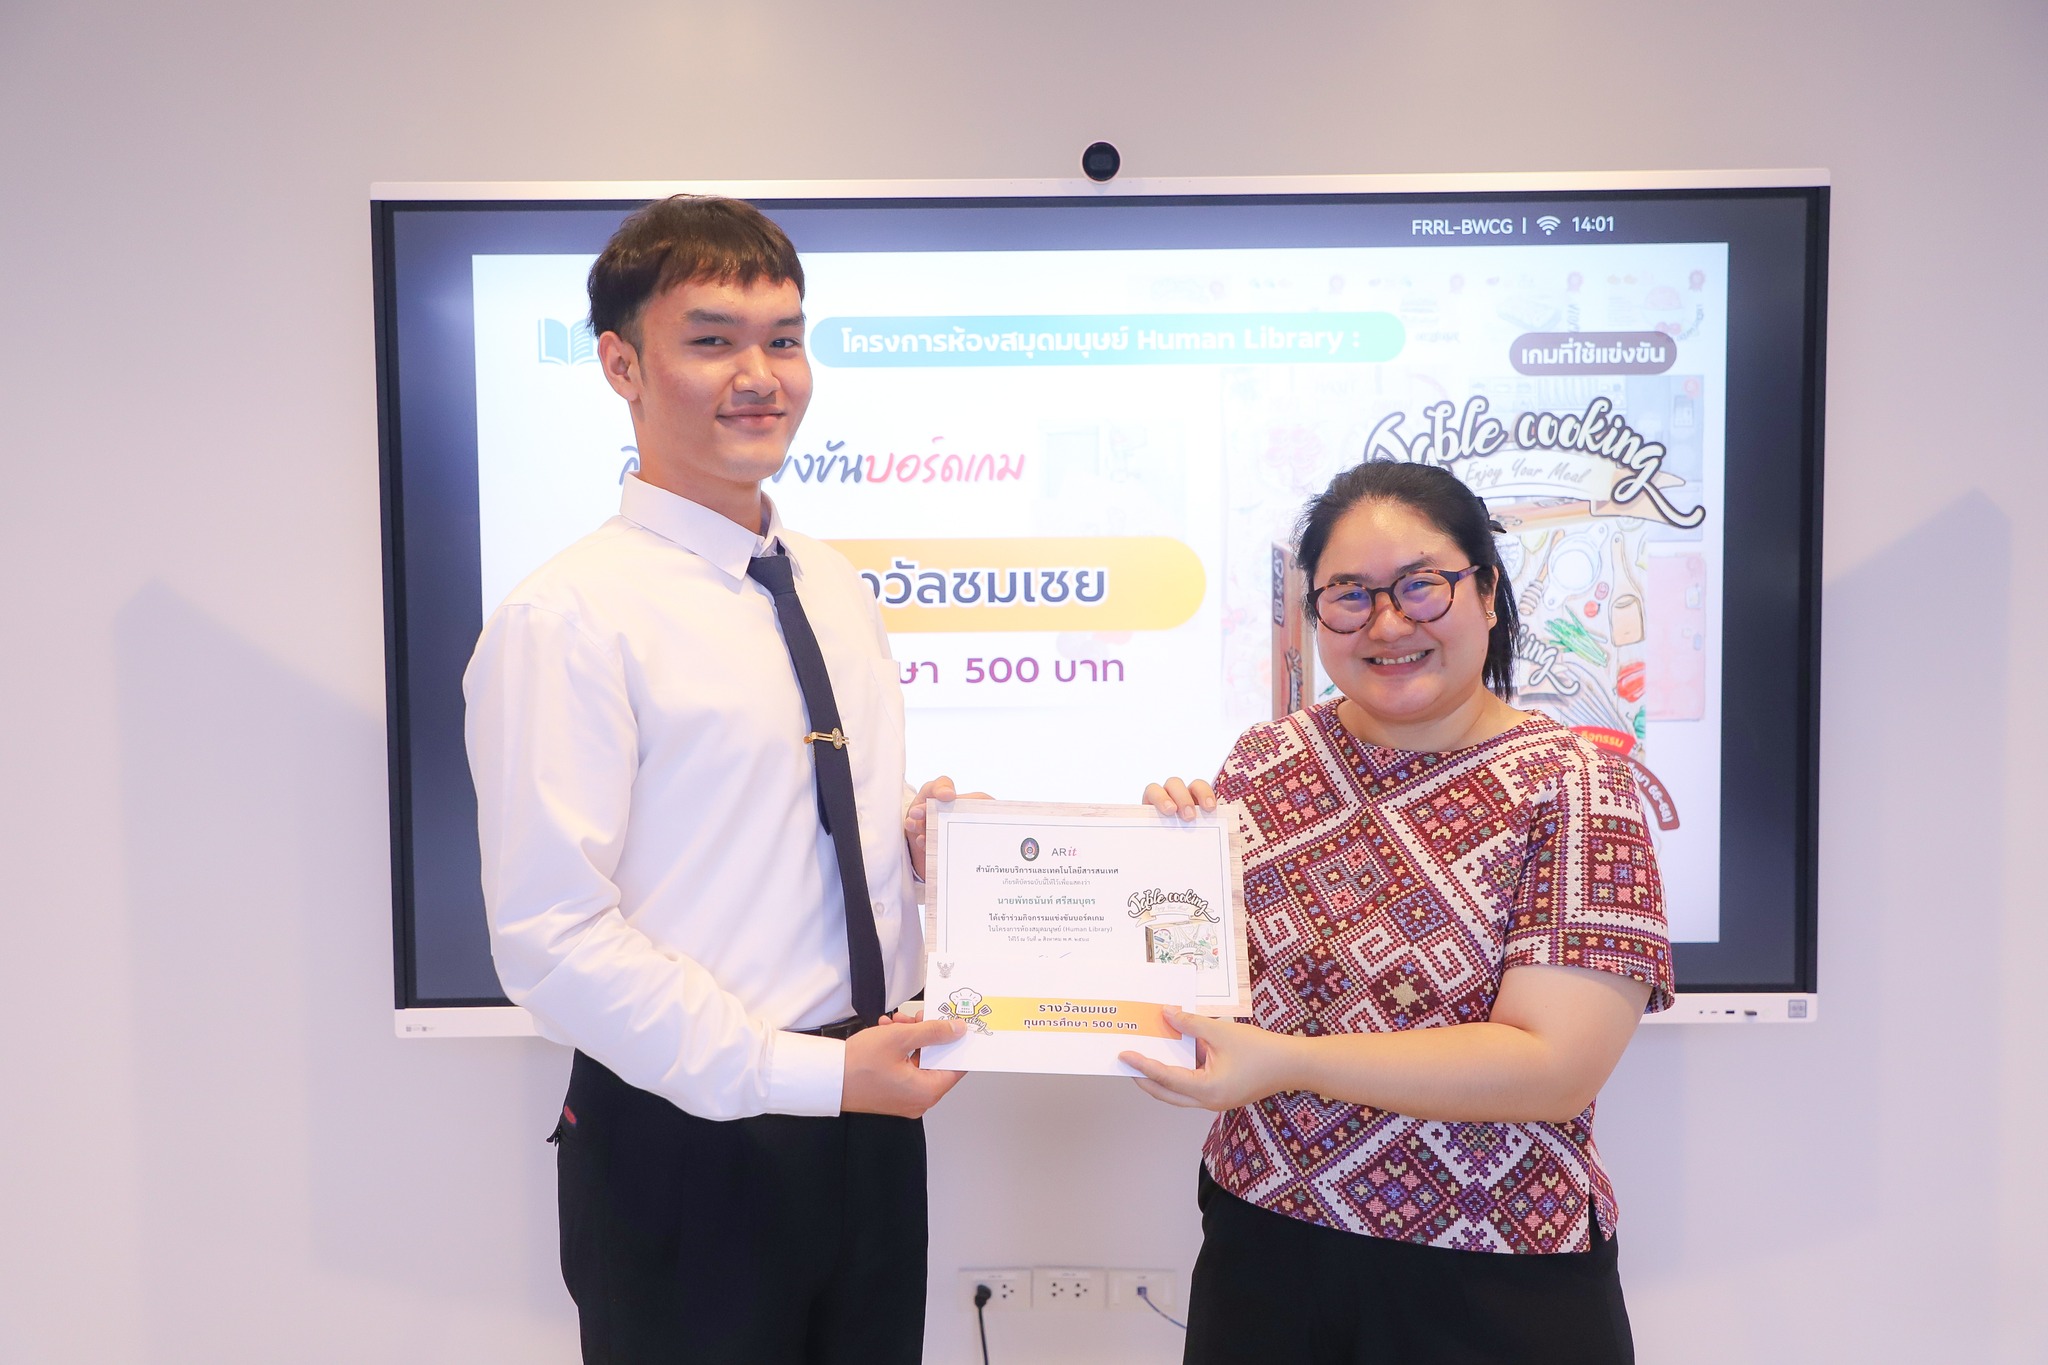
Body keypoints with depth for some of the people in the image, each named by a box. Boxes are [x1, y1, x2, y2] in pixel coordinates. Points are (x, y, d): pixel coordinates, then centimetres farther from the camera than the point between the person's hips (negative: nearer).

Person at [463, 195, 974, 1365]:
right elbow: (551, 939, -19)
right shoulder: (571, 620, -15)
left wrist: (919, 831, -4)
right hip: (692, 1145, -7)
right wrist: (808, 1073, -20)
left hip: (865, 1113, 7)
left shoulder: (836, 589, 9)